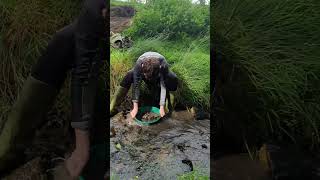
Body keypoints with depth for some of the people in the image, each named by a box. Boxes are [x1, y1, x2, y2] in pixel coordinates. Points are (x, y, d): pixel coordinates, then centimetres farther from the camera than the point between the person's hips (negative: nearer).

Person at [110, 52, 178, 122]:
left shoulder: (163, 66, -42)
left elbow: (164, 87, -37)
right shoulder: (139, 64, -40)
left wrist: (162, 107, -39)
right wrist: (135, 107, -39)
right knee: (128, 77, -26)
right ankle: (113, 108, -23)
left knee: (173, 79, -29)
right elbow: (136, 86, -37)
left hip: (158, 75, 0)